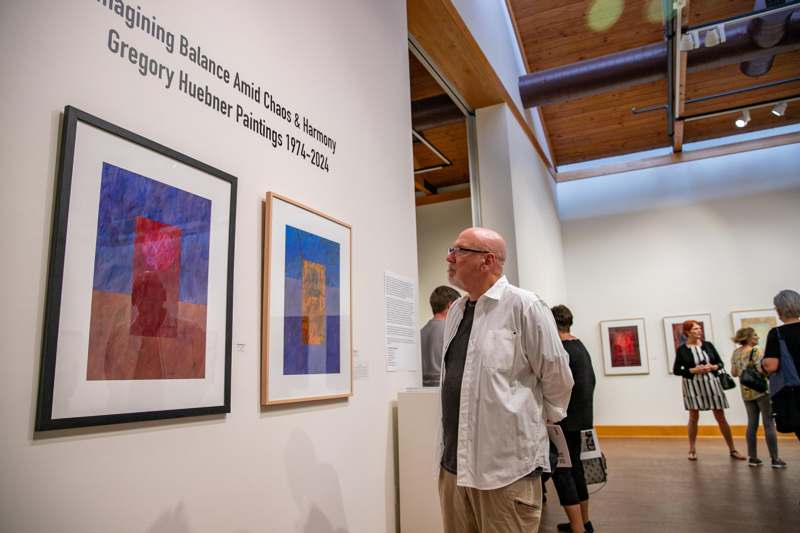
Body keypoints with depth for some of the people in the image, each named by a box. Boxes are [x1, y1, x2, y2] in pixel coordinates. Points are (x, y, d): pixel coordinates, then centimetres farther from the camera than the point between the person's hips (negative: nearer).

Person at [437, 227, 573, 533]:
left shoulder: (523, 306, -12)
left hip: (506, 466, -6)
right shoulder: (455, 310, 10)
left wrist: (542, 419, 7)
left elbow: (557, 375, -6)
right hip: (453, 462, 7)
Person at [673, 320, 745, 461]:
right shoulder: (681, 349, -4)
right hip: (692, 385, -2)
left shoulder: (708, 345, 4)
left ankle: (732, 450, 18)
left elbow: (721, 363, 9)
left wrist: (713, 367, -12)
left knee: (721, 417, 7)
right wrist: (693, 370, -14)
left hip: (711, 383, 2)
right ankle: (692, 450, 15)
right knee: (694, 417, 3)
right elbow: (676, 370, -2)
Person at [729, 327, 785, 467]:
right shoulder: (756, 351, -14)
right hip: (761, 390, -6)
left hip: (746, 392, 6)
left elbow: (734, 373, 11)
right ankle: (775, 459, 6)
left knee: (752, 424, 11)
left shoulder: (735, 353, 6)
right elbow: (762, 371, -22)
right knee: (769, 424, 2)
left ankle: (752, 457, 13)